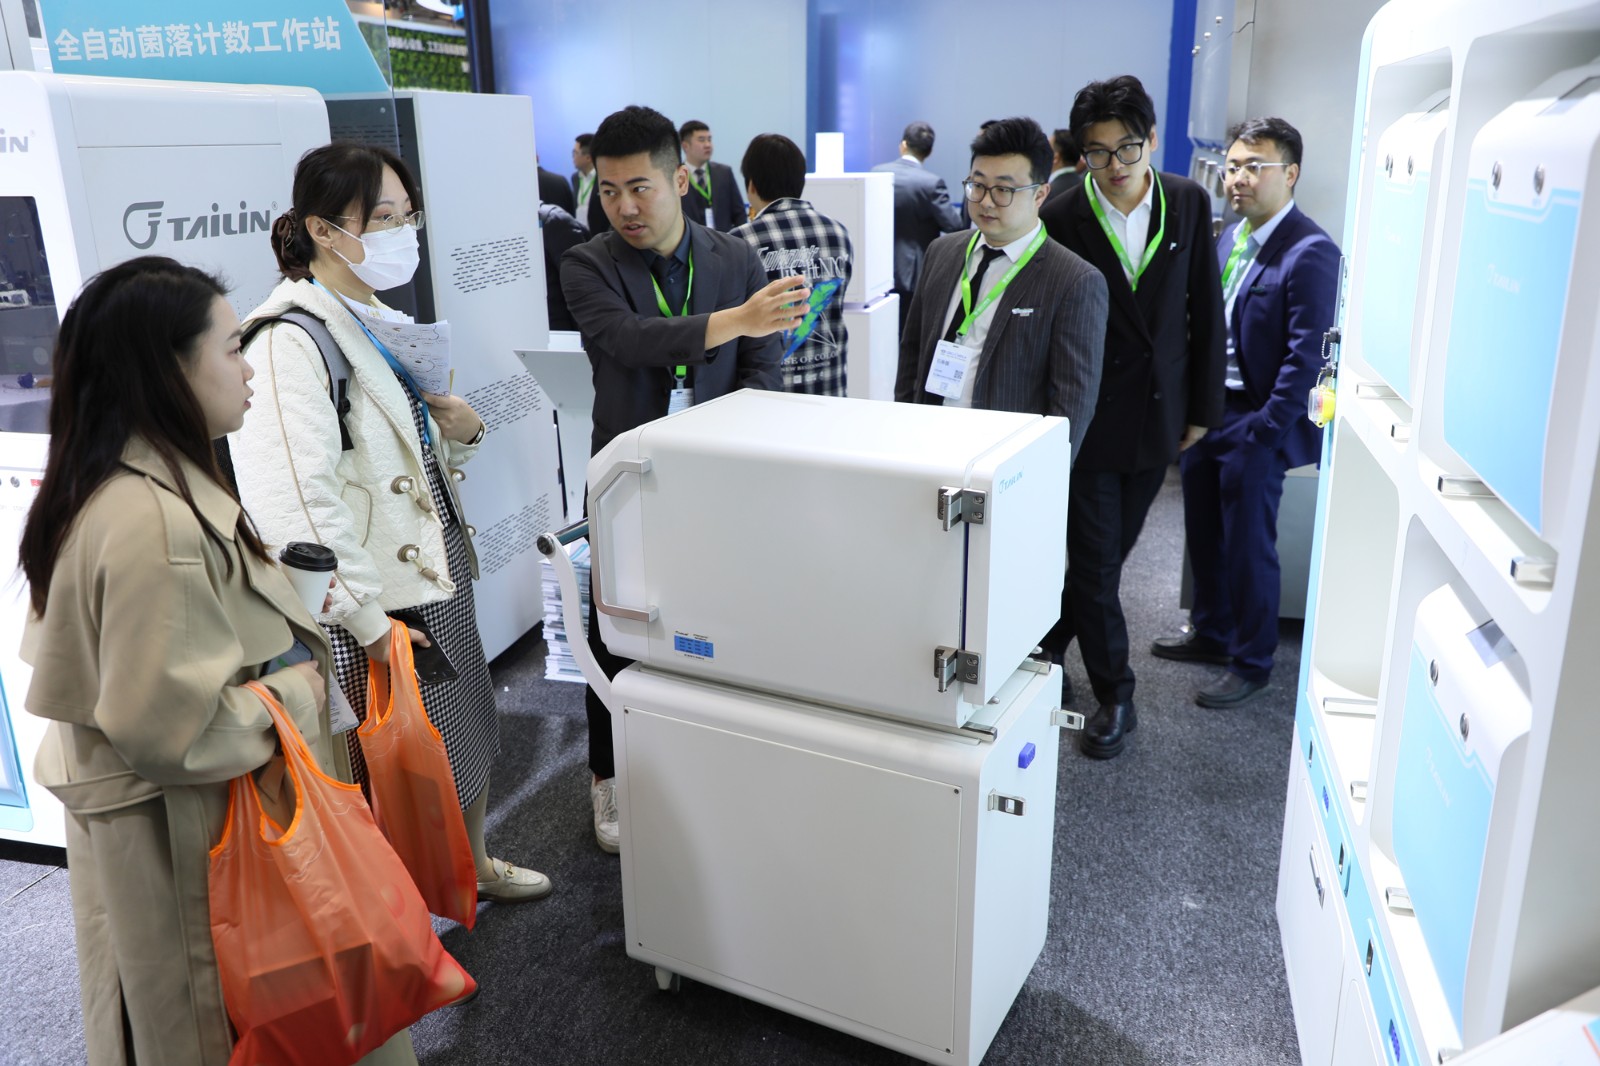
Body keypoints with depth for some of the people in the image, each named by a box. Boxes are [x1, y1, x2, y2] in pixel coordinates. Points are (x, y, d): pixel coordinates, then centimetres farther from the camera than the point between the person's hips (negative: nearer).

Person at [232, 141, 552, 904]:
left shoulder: (382, 324, 11)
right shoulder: (290, 342, -19)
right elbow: (302, 503, -27)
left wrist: (463, 429, -1)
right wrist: (371, 624, -25)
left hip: (439, 576, 9)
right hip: (380, 605, -9)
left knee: (470, 735, 23)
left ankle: (472, 865, 46)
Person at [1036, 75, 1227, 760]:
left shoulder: (1188, 204, 0)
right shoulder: (1063, 217, -11)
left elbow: (1205, 312, 5)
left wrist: (1203, 407, 6)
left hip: (1159, 415, 4)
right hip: (1090, 418, -4)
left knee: (1108, 554, 14)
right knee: (1095, 562, 2)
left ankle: (1045, 650, 34)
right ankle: (1114, 696, 19)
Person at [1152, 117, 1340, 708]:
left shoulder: (1310, 253, -15)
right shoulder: (1229, 239, 10)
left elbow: (1305, 355, -18)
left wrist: (1262, 431, -19)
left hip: (1256, 423, -8)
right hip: (1207, 409, 8)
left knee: (1248, 547, 3)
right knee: (1204, 535, 18)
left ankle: (1251, 662, 20)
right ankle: (1211, 632, 36)